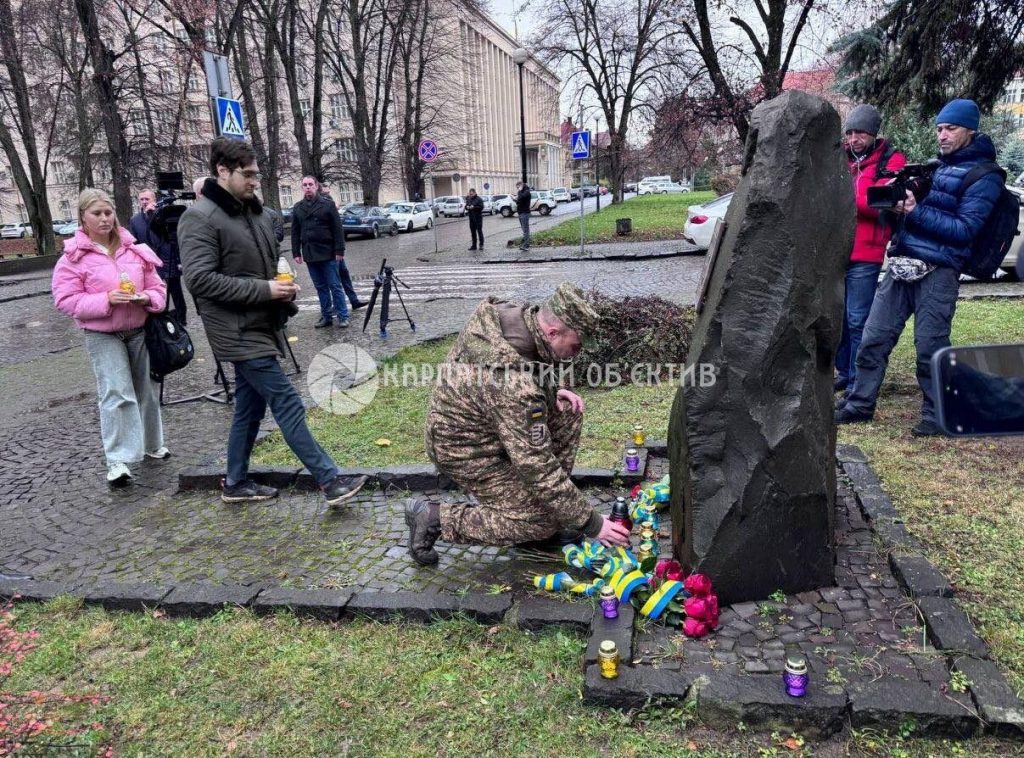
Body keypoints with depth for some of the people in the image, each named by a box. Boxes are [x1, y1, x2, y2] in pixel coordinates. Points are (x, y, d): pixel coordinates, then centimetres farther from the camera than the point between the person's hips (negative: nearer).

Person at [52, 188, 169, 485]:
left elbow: (157, 286, 9)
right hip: (103, 336, -4)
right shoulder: (74, 256, -8)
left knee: (146, 390, 15)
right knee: (117, 394, -14)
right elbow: (66, 300, -11)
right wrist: (105, 299, -24)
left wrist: (148, 298, -14)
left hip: (140, 331, 4)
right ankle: (118, 460, -8)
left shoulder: (134, 249, 3)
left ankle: (152, 444, 34)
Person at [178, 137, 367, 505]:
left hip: (258, 327, 9)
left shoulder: (253, 211, 14)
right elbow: (200, 279, -21)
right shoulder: (200, 218, -13)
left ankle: (236, 484, 29)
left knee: (250, 408, 15)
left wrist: (283, 289, 2)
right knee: (287, 404, -9)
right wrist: (264, 290, -21)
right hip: (239, 333, -9)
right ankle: (330, 480, -5)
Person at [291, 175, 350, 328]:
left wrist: (340, 250, -11)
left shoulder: (328, 204, -2)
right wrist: (296, 252, 5)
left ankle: (343, 316, 5)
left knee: (335, 286, -1)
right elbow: (295, 232, 12)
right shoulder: (298, 208, 10)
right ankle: (326, 316, 15)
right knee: (320, 287, 9)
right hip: (310, 255, 4)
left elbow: (338, 229, -5)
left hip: (328, 253, -4)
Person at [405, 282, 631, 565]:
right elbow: (537, 465, -33)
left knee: (567, 411, 0)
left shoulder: (514, 314, -12)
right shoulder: (515, 385, -38)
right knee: (545, 523, -8)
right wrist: (591, 523, -24)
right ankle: (435, 517, -2)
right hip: (466, 450, -9)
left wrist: (552, 392, -6)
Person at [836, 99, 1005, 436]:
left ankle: (937, 414, 12)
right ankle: (859, 405, 14)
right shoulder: (936, 166, 20)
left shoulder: (983, 177, -2)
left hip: (937, 272, -6)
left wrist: (917, 211, -18)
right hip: (901, 265, 7)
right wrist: (898, 203, -1)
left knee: (930, 347, -3)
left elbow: (964, 229, -11)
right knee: (874, 339, 4)